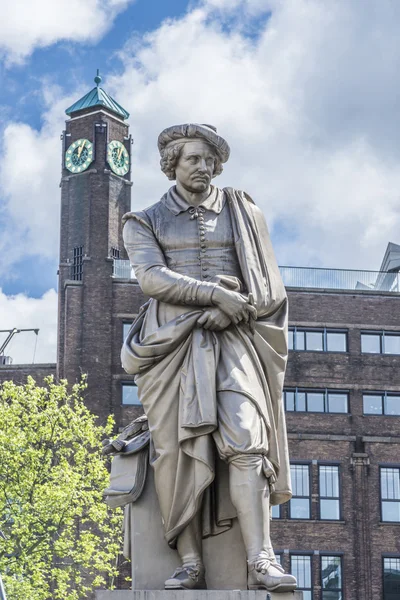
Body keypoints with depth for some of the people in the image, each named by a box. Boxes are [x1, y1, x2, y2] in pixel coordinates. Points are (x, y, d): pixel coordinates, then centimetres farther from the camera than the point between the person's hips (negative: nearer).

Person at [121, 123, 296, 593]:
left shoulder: (242, 213, 19)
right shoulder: (145, 222, 14)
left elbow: (266, 286, 13)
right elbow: (152, 277, -4)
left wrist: (233, 299, -8)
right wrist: (215, 294, -16)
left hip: (232, 339, 0)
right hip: (172, 342, 0)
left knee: (244, 439, -18)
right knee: (179, 448, -11)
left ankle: (260, 562, -27)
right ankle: (190, 565, -13)